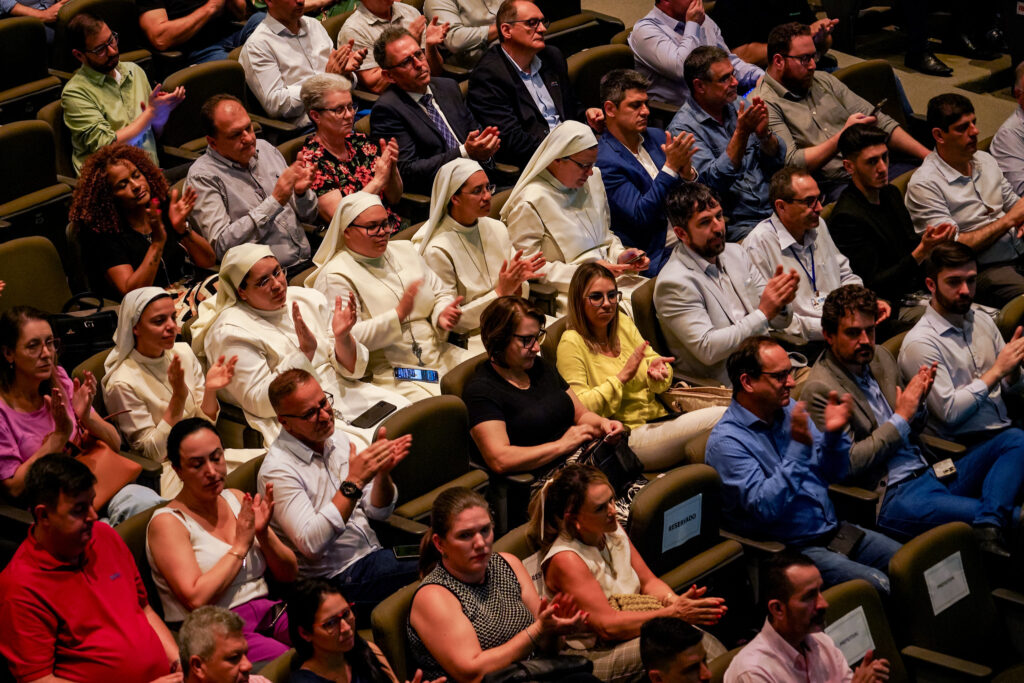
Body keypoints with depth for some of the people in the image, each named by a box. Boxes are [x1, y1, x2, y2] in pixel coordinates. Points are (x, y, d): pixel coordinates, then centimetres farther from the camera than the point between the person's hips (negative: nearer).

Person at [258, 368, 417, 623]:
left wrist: (383, 473, -8)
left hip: (374, 554, 8)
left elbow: (379, 511, 14)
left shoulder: (339, 440, 10)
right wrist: (353, 483, -26)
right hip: (337, 578, -8)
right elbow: (310, 545, -24)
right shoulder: (278, 469, -13)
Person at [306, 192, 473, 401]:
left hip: (440, 357, 7)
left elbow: (441, 293, 21)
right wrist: (399, 314, -22)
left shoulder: (405, 250, 18)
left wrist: (443, 314, -4)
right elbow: (347, 338, -16)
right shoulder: (335, 277, -5)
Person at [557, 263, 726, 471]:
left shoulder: (623, 323, 13)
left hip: (658, 418, 8)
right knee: (721, 418, -23)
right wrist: (622, 377, -18)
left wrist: (657, 369, -9)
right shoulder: (571, 344, -8)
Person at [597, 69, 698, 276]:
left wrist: (687, 172, -7)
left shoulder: (656, 137, 14)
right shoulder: (603, 160, -10)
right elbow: (640, 217, -17)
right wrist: (671, 167, -20)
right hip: (657, 257, -7)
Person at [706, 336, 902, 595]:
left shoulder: (789, 412, 9)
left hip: (833, 530, 8)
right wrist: (799, 448, -27)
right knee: (881, 588, -26)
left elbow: (833, 474, 14)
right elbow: (764, 508, -24)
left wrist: (833, 434, -7)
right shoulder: (726, 441, -14)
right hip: (793, 548, -8)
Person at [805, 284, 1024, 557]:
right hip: (891, 497, -10)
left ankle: (987, 528, -27)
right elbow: (847, 464, -15)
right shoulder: (820, 390, -10)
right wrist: (901, 418, -12)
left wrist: (917, 400, 0)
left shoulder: (880, 357, 14)